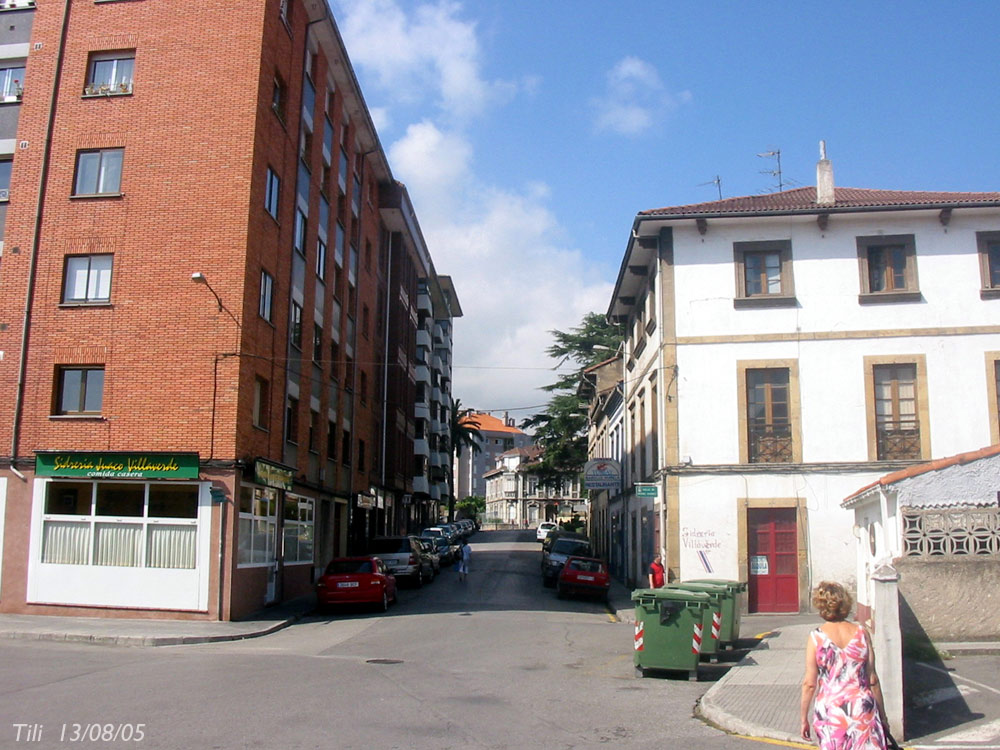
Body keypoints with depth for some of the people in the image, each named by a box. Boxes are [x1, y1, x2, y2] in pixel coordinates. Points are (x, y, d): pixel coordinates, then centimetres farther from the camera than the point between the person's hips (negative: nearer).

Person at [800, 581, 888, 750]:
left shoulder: (816, 637, -7)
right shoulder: (861, 633, -2)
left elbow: (809, 683, -7)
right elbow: (873, 679, 2)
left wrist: (804, 718, 3)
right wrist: (882, 715, 13)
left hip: (829, 711, -1)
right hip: (862, 709, 1)